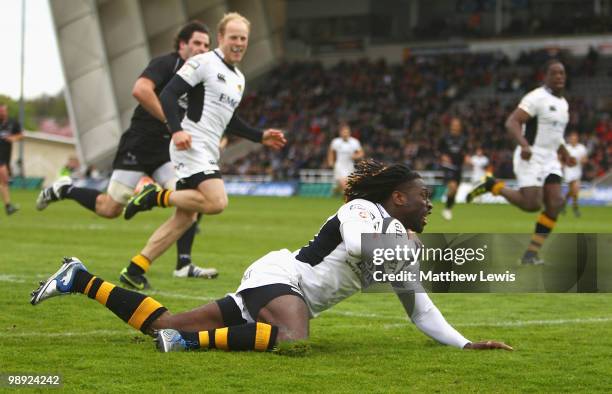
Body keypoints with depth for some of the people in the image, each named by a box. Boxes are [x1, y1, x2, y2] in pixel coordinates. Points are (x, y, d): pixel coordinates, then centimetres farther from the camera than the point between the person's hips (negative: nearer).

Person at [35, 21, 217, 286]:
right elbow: (140, 90, -30)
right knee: (110, 209, -2)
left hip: (168, 150, 7)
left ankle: (184, 265, -9)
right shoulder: (165, 63, -12)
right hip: (138, 146, -7)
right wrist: (171, 121, -28)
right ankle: (64, 190, 23)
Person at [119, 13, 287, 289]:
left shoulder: (239, 78, 21)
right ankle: (157, 196, -8)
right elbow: (168, 94, -13)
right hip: (191, 145, -9)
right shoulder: (203, 62, -7)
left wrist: (260, 137, 22)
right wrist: (177, 130, -25)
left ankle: (136, 268, 9)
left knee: (185, 217, 5)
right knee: (217, 202, -25)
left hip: (208, 153, 9)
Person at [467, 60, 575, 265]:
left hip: (550, 160, 8)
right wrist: (524, 145, -35)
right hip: (531, 158, -8)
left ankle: (531, 253, -1)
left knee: (555, 204, -7)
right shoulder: (536, 98, -12)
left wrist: (565, 155, 21)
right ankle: (494, 186, 8)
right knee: (532, 204, -16)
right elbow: (512, 122, -20)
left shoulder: (563, 103, 16)